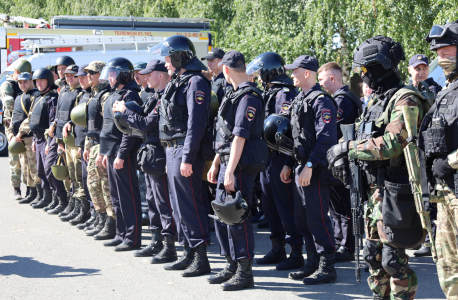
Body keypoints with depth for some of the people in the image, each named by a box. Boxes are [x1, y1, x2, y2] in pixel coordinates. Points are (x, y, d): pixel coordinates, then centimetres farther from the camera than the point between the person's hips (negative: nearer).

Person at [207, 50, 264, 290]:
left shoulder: (248, 97, -16)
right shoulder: (235, 94, 17)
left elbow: (240, 136, -22)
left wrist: (231, 171, -25)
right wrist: (215, 164, 24)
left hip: (240, 165, -10)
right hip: (227, 162, 10)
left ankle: (245, 272, 0)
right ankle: (232, 265, 23)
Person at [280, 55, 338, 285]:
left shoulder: (321, 101, -14)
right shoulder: (299, 100, 17)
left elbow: (326, 137, -22)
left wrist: (310, 166, -26)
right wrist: (288, 164, 20)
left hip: (315, 170, -10)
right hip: (301, 167, 10)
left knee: (317, 218, -7)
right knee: (302, 218, 13)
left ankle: (327, 268, -1)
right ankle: (313, 263, 22)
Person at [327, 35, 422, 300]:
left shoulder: (405, 100, -14)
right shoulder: (378, 101, 17)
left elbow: (391, 144, -24)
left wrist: (348, 147, -16)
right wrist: (345, 159, 4)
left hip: (395, 194, -9)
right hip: (375, 191, 9)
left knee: (393, 258, -6)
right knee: (374, 255, 14)